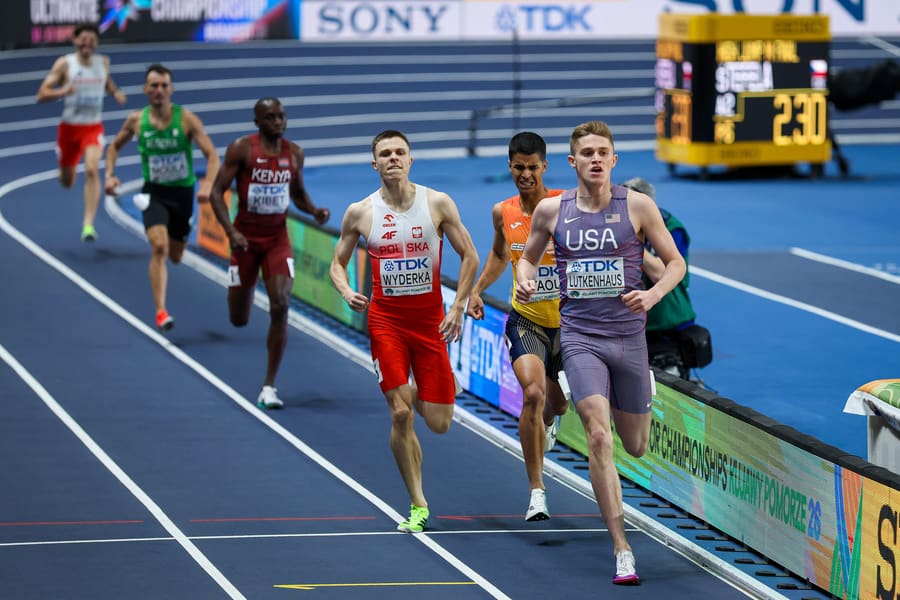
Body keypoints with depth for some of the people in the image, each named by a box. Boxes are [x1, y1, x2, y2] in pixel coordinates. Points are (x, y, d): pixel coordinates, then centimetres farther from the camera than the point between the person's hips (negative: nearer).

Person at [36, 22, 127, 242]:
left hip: (93, 127, 1)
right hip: (69, 127, -1)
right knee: (67, 181, 12)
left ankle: (88, 224, -23)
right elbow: (41, 94, -12)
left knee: (92, 170, -23)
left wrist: (116, 92, 4)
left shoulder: (103, 62, 1)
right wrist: (62, 91, -32)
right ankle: (67, 169, 54)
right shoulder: (64, 64, -10)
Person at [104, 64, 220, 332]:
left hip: (182, 192, 1)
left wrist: (207, 184, -32)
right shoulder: (136, 121, -4)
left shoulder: (187, 119, -11)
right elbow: (115, 146, 15)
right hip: (154, 192, -1)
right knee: (159, 247, -23)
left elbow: (212, 155, -15)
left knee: (176, 257, 15)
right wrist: (109, 174, -1)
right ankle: (160, 311, -25)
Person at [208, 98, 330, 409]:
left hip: (278, 239, 2)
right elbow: (216, 192, -11)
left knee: (280, 307, -17)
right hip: (246, 238, -2)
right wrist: (231, 232, -23)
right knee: (239, 320, 5)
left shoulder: (294, 153, 2)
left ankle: (269, 387, -10)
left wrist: (314, 210, -4)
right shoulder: (241, 149, -10)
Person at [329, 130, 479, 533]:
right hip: (385, 320, 0)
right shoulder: (360, 212, -2)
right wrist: (347, 292, -11)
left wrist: (458, 307, -6)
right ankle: (418, 507, 2)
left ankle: (417, 393, 39)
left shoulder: (438, 203, -4)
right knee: (400, 414, -10)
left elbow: (469, 256, 2)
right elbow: (338, 263, 10)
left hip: (431, 320, 1)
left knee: (438, 423, 1)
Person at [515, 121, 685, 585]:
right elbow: (528, 257, 19)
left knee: (636, 447, 12)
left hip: (628, 335, 1)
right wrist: (524, 282, -4)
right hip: (580, 336, -1)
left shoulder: (637, 206, -1)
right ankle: (622, 552, -15)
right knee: (598, 438, -17)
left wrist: (654, 294, -15)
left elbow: (675, 262, 4)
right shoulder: (551, 210, 3)